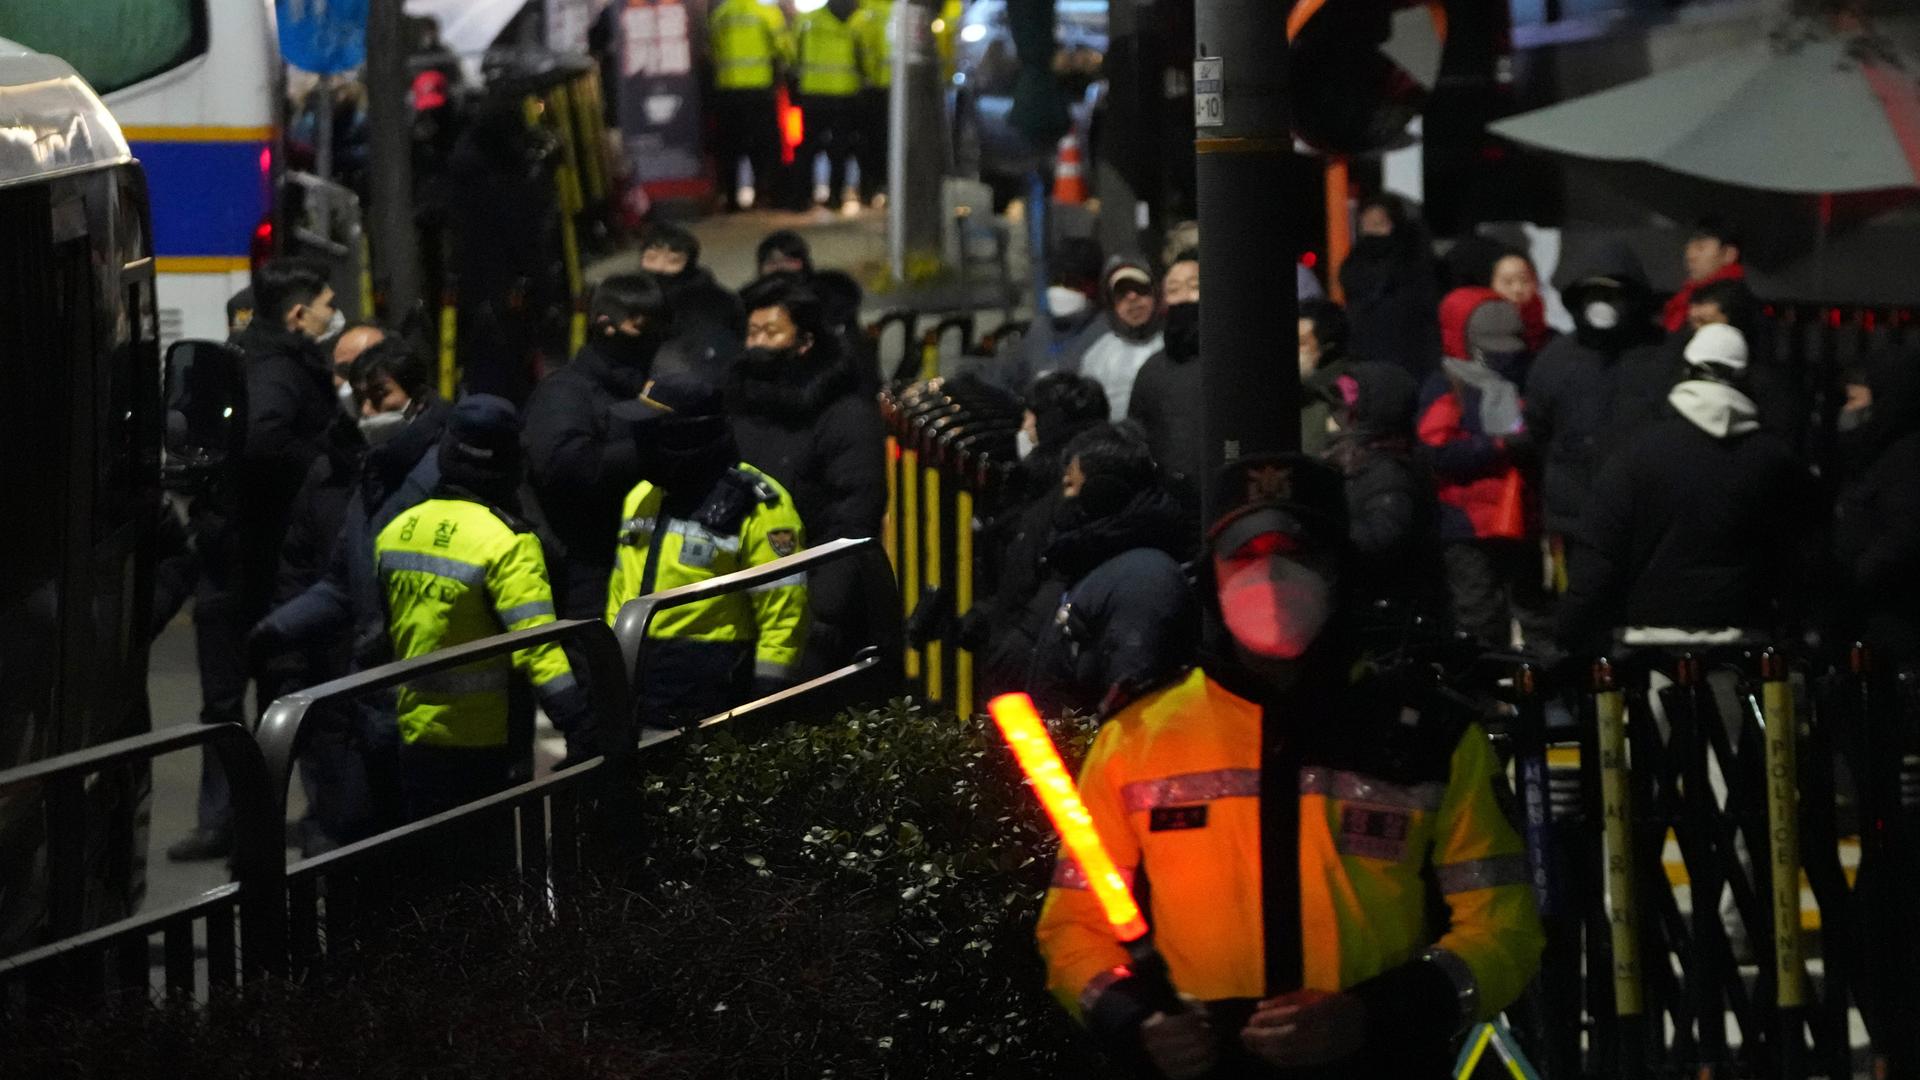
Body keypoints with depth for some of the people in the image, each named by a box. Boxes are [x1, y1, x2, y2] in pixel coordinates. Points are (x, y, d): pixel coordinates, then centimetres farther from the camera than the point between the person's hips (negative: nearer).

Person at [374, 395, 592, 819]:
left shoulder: (394, 533, 4)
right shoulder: (506, 544, -17)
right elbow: (539, 645, -26)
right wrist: (580, 723, -28)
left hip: (416, 733, 6)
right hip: (485, 737, -6)